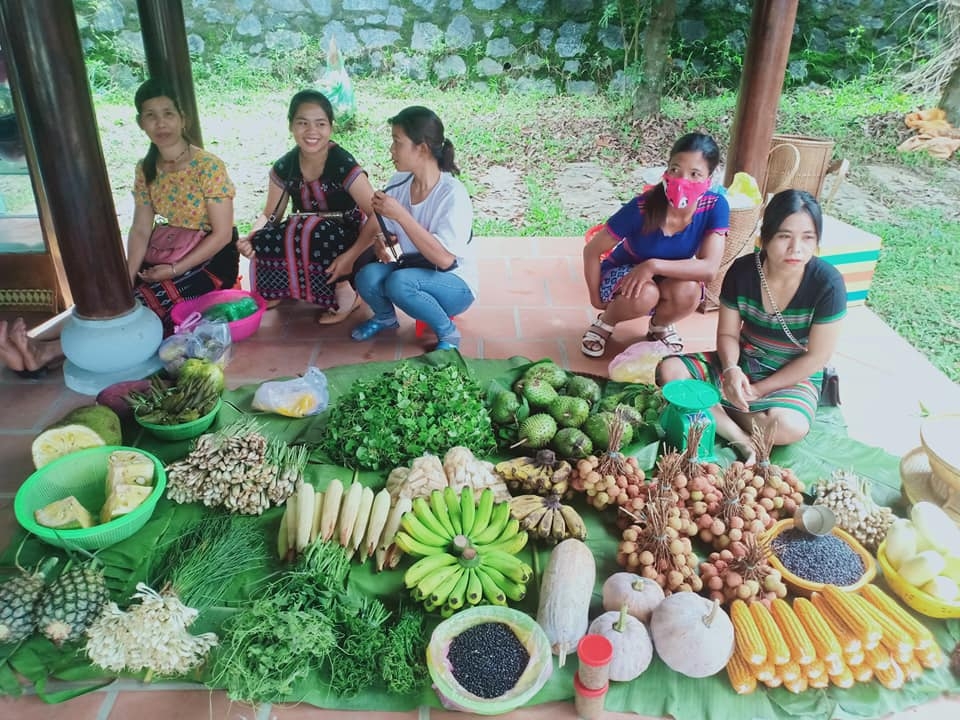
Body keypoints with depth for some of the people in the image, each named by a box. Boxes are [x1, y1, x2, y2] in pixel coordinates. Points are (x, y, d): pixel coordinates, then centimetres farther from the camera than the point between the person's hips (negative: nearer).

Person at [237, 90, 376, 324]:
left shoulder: (344, 165, -20)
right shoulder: (284, 167, -5)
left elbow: (376, 215, -24)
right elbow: (270, 215, 3)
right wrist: (252, 237, -21)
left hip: (346, 243, -4)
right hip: (304, 239, 4)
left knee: (315, 234, -36)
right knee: (262, 242, -22)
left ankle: (344, 291, -10)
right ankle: (278, 293, 6)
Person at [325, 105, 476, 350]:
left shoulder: (453, 194, -24)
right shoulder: (399, 183, -6)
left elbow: (444, 259, -31)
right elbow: (378, 222, 11)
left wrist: (400, 215, -32)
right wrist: (379, 241, -10)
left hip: (455, 285, -5)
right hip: (412, 272, 6)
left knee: (399, 282, -33)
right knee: (367, 277, -23)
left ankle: (448, 332, -7)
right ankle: (385, 316, 12)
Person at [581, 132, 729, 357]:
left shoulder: (715, 207, -23)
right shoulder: (641, 208, -30)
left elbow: (709, 269, -30)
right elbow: (592, 251, -19)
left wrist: (653, 266, -37)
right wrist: (596, 297, -11)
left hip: (665, 280, 3)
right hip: (621, 275, -2)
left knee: (687, 290, -32)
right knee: (645, 295, -36)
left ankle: (660, 326, 4)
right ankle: (605, 322, -1)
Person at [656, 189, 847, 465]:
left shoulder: (828, 283, -21)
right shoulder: (743, 270, -13)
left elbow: (817, 356, -15)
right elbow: (728, 334, -3)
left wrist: (757, 390, -16)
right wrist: (731, 370, -26)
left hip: (794, 377, -3)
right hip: (742, 365, 3)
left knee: (789, 427, -36)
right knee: (669, 371, -19)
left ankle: (713, 406, -10)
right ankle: (743, 441, -24)